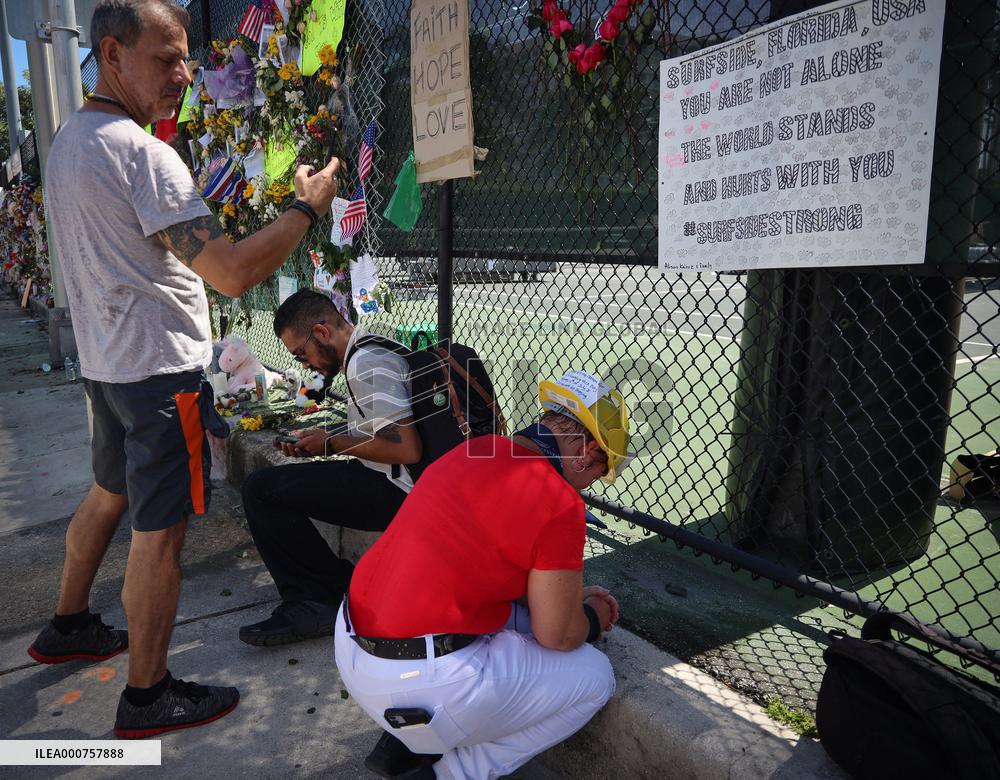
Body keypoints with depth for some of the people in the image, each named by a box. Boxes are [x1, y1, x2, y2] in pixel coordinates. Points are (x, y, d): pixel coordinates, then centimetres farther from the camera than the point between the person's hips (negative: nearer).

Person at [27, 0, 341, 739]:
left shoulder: (67, 143, 11)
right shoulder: (141, 153, -19)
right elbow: (234, 272, -26)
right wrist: (308, 208, -14)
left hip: (105, 361, 10)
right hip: (161, 368, -10)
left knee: (109, 494, 25)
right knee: (160, 528, 0)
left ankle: (69, 625, 44)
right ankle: (148, 694, 14)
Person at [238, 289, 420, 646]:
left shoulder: (366, 364, -18)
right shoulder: (373, 350, 15)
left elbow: (406, 449, -26)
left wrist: (332, 444, -11)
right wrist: (315, 442, 12)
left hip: (393, 493, -11)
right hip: (390, 486, 11)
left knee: (261, 489, -12)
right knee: (266, 485, 17)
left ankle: (336, 593, -1)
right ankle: (311, 603, 9)